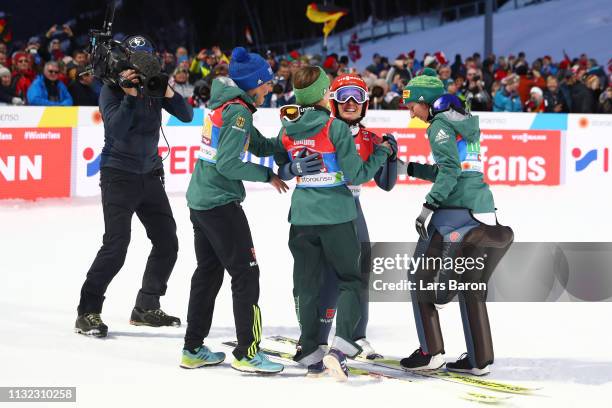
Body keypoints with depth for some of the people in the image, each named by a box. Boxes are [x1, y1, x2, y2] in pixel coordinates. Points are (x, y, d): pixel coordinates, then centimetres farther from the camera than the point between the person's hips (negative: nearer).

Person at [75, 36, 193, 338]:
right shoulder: (113, 88, -9)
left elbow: (186, 115, -1)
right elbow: (117, 129, -22)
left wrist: (167, 90, -16)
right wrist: (130, 93, -26)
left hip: (150, 174, 6)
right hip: (119, 174, -6)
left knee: (167, 242, 8)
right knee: (116, 245, -15)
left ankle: (146, 307, 21)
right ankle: (88, 312, -7)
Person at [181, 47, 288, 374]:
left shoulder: (226, 105, 14)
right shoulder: (238, 111, -15)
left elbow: (260, 146, 15)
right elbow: (227, 163, -22)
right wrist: (267, 175, -12)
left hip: (200, 199, 10)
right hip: (220, 203, -10)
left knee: (208, 271, 15)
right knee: (246, 273, -5)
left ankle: (193, 349, 20)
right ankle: (247, 353, -4)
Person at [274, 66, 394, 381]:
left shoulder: (287, 129, 1)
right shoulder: (336, 128, -14)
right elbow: (357, 175, -11)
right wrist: (381, 153, 1)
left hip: (302, 217, 4)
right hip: (336, 216, -4)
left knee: (306, 285, 14)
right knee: (350, 281, 7)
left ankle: (310, 351, 17)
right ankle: (341, 346, -10)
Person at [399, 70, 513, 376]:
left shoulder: (440, 124, -5)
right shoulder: (466, 123, 21)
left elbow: (449, 171, -17)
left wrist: (428, 206, -19)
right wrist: (409, 168, 23)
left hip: (454, 210, -8)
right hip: (482, 205, 8)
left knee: (421, 278, 3)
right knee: (470, 285, 12)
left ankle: (431, 351, 0)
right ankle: (479, 359, 9)